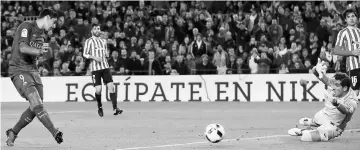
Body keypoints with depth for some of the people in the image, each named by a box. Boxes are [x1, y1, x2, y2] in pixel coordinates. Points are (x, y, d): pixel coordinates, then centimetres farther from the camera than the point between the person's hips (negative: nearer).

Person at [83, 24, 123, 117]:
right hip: (95, 68, -4)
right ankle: (99, 107, 16)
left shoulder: (104, 41, 19)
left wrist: (107, 54, 6)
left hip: (105, 66, 4)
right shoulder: (89, 41, 3)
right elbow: (85, 54, -3)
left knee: (111, 86, -10)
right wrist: (94, 57, -18)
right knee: (98, 89, -8)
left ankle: (115, 108, -13)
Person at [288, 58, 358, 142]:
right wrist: (317, 69, -43)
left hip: (334, 127, -6)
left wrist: (336, 103, -75)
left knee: (306, 137, -20)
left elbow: (347, 110, -54)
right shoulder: (334, 83, -17)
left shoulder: (352, 100, -33)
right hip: (323, 115, 6)